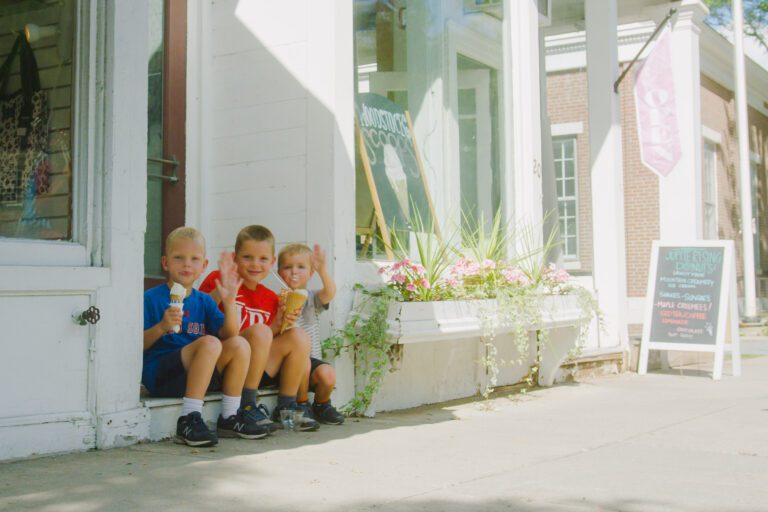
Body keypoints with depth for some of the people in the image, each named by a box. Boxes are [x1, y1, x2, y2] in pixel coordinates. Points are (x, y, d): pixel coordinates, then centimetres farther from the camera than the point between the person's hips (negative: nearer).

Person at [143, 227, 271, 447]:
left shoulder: (204, 301, 13)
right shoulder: (152, 298, -3)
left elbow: (229, 335, 0)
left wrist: (229, 302, -13)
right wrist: (160, 328, -26)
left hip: (200, 373, 6)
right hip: (158, 375, -6)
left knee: (239, 344, -14)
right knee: (210, 343, -29)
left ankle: (229, 417, -6)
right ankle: (188, 420, -29)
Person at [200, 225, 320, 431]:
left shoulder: (270, 299, 14)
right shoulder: (218, 280, -1)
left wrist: (278, 324, -2)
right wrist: (219, 293, -22)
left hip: (260, 371, 6)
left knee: (298, 335, -8)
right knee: (259, 330, -29)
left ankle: (286, 407, -1)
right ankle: (248, 405, -19)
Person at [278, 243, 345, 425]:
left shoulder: (312, 299, 7)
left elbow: (330, 292, -16)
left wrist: (322, 269, -34)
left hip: (313, 358, 3)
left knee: (328, 374, -26)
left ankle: (321, 405, 7)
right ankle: (302, 405, -9)